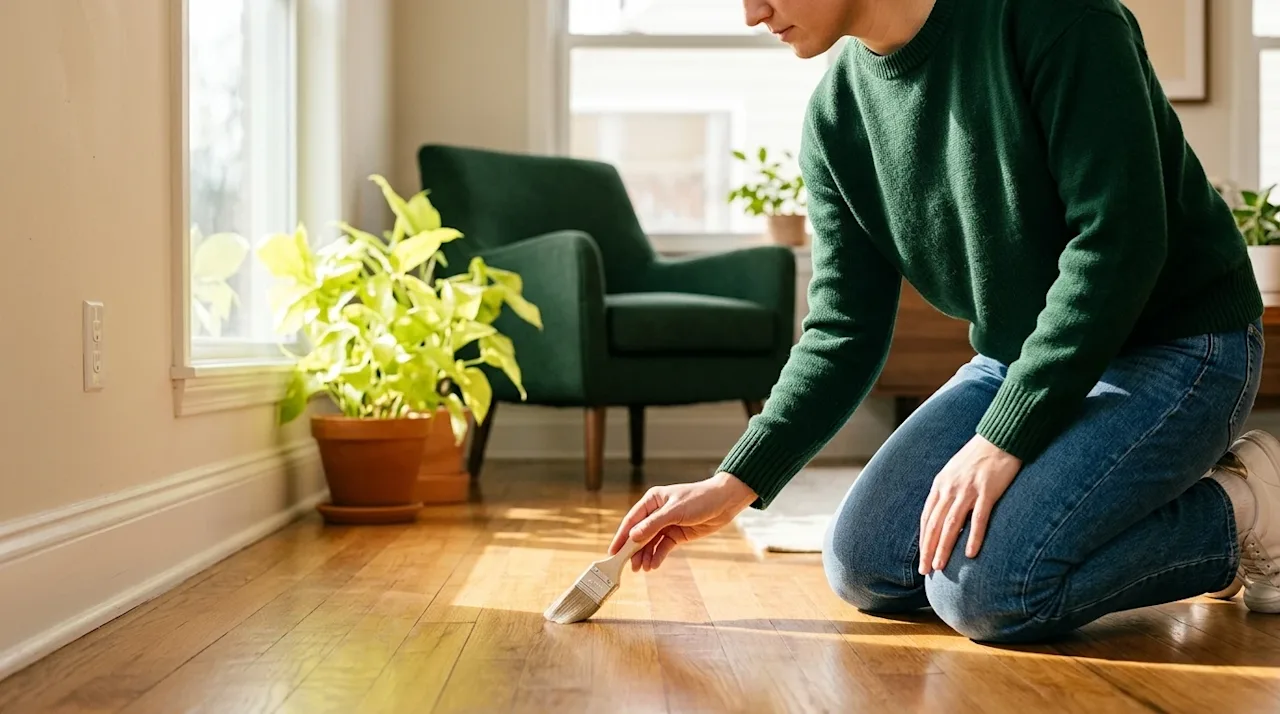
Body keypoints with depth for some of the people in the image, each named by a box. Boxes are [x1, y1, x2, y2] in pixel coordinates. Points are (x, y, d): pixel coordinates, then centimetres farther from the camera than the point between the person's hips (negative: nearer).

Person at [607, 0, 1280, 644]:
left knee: (981, 583, -24)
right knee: (864, 564, -2)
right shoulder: (836, 116, -2)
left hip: (1175, 344, -7)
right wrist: (733, 484, -7)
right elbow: (844, 333, 2)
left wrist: (1002, 439, -26)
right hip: (1016, 358, 7)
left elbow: (1118, 241, -25)